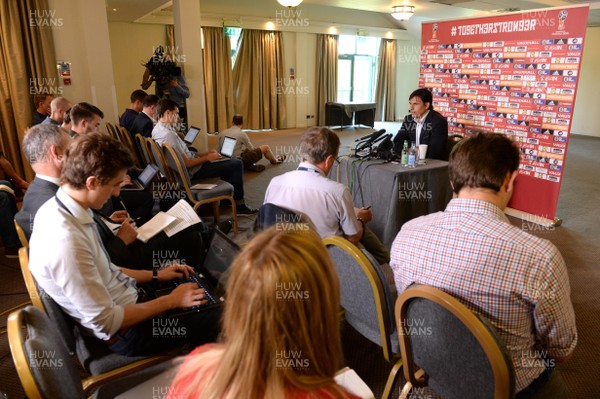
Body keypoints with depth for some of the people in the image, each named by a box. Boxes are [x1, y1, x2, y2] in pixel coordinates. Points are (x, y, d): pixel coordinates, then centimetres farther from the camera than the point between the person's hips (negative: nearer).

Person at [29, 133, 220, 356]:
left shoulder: (57, 209, -3)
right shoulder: (66, 242, -33)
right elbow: (106, 322, -25)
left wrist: (155, 275, 11)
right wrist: (171, 301, -15)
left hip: (122, 302, 9)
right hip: (124, 331, -8)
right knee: (220, 317, 0)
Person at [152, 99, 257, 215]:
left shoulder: (157, 129, 5)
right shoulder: (169, 134, -26)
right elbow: (187, 163, -25)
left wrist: (205, 154, 7)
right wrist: (207, 158, -11)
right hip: (193, 171, -11)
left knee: (227, 160, 25)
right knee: (237, 164, -9)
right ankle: (239, 206, 0)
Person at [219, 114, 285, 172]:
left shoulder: (222, 133, 2)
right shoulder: (242, 134, -14)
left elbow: (219, 151, 11)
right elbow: (251, 149, -1)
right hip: (239, 161, -6)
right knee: (266, 147, 10)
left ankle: (249, 165, 17)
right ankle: (275, 160, 38)